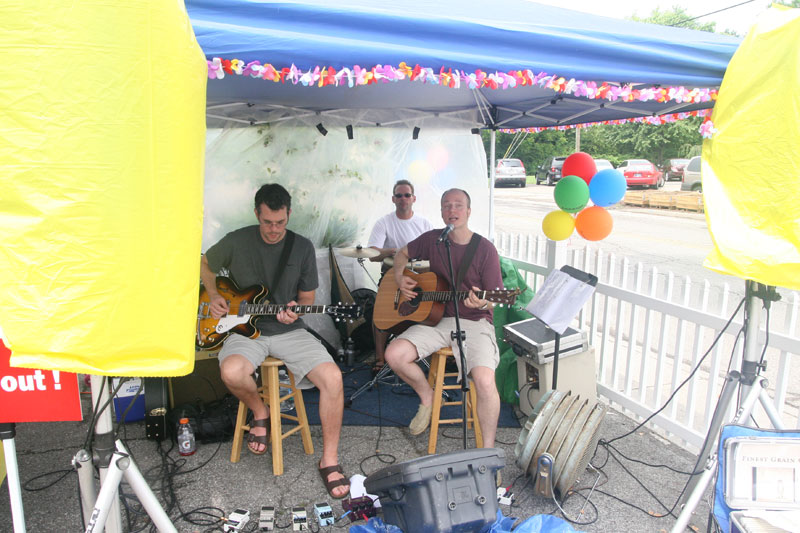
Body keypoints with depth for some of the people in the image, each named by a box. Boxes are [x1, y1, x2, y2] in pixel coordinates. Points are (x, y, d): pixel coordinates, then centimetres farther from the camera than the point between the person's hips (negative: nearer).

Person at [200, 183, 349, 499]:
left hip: (288, 331, 1)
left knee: (332, 377, -23)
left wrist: (296, 310, -15)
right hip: (245, 329, 0)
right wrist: (213, 296, 0)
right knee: (231, 372, -36)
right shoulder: (237, 241, -2)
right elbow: (205, 264, 17)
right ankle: (260, 413, 1)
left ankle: (329, 461, -5)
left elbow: (307, 298, 8)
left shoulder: (302, 248, 1)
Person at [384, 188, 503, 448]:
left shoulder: (485, 249, -5)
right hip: (437, 317, 4)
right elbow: (402, 254, 25)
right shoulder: (432, 239, 6)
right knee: (394, 354, -20)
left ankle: (488, 450, -5)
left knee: (485, 381, -29)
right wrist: (399, 277, 6)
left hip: (474, 322, -4)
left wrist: (482, 302, -28)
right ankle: (428, 397, 10)